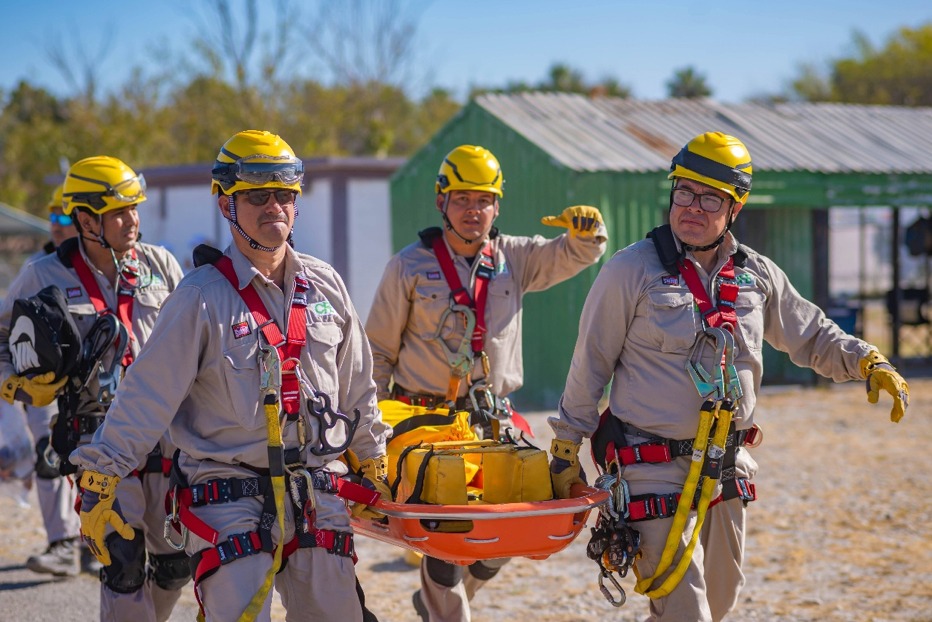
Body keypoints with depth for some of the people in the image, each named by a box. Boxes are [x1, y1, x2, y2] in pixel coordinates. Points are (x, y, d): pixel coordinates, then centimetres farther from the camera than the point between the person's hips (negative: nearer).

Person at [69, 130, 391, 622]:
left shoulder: (324, 286, 7)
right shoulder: (203, 296, -8)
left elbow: (356, 388, 18)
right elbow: (145, 395, -9)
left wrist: (374, 466, 24)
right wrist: (99, 484, -11)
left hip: (318, 497, 5)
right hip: (231, 498, -5)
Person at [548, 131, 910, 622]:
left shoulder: (757, 276, 6)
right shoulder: (631, 271, -9)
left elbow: (811, 337, 18)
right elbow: (590, 365, -3)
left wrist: (869, 363, 2)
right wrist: (566, 450, 0)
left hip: (726, 468, 6)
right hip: (656, 469, -6)